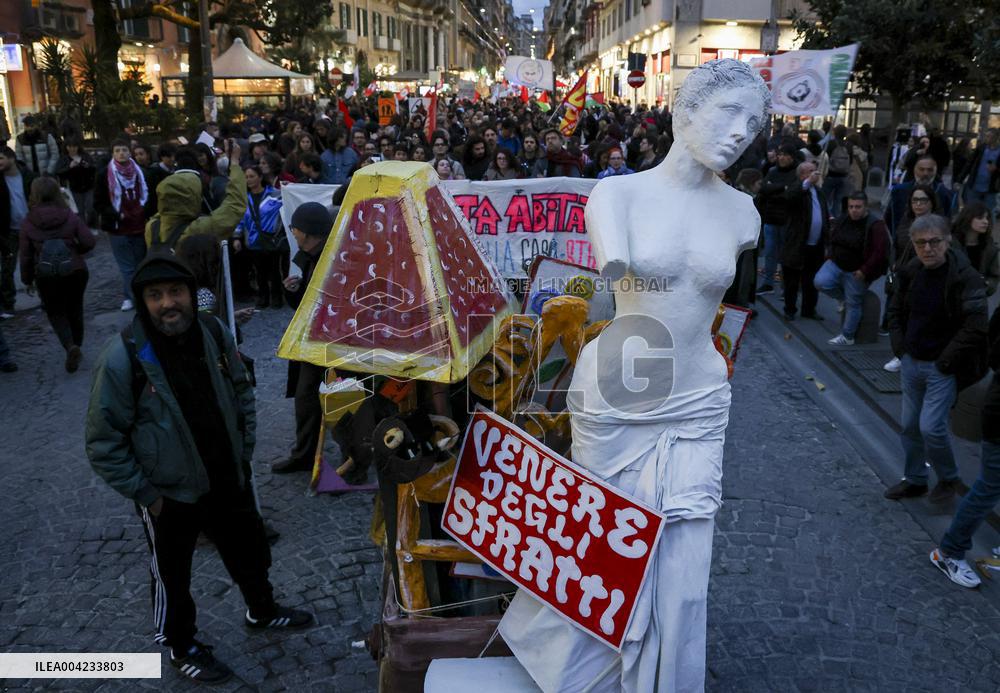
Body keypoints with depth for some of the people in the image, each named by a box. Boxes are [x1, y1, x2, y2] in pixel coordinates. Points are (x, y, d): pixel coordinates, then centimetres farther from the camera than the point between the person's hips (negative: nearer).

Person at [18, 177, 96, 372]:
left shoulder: (28, 223, -5)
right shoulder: (70, 217, -5)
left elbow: (25, 255, -2)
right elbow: (89, 242, -10)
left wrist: (27, 279, 10)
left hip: (46, 276, -1)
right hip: (74, 271, 1)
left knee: (56, 313, 11)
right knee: (74, 310, 18)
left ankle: (71, 346, -12)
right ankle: (77, 345, 26)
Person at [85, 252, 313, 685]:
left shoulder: (214, 333, -10)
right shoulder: (123, 358, -24)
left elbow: (241, 392, 7)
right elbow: (103, 443, -16)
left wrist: (245, 452, 5)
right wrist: (145, 494, -14)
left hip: (228, 479, 5)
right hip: (169, 493, -5)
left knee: (250, 550, 24)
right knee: (172, 575, 17)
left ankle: (262, 612, 53)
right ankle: (181, 648, 44)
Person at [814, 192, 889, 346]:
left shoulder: (875, 225, -18)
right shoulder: (842, 220, 1)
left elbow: (880, 252, -21)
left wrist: (865, 271, -22)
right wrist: (830, 257, 5)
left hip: (856, 272, -5)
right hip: (836, 264, 6)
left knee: (853, 304, 2)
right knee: (820, 282, -17)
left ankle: (847, 337, 18)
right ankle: (845, 297, 12)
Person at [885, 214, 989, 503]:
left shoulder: (965, 278, -18)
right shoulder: (910, 272, 0)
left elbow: (976, 327, -22)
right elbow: (896, 311, 14)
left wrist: (946, 361, -18)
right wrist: (900, 346, 4)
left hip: (943, 368, -6)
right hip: (911, 363, 6)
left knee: (931, 427, -9)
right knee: (910, 426, 14)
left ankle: (948, 478, 18)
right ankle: (914, 480, 32)